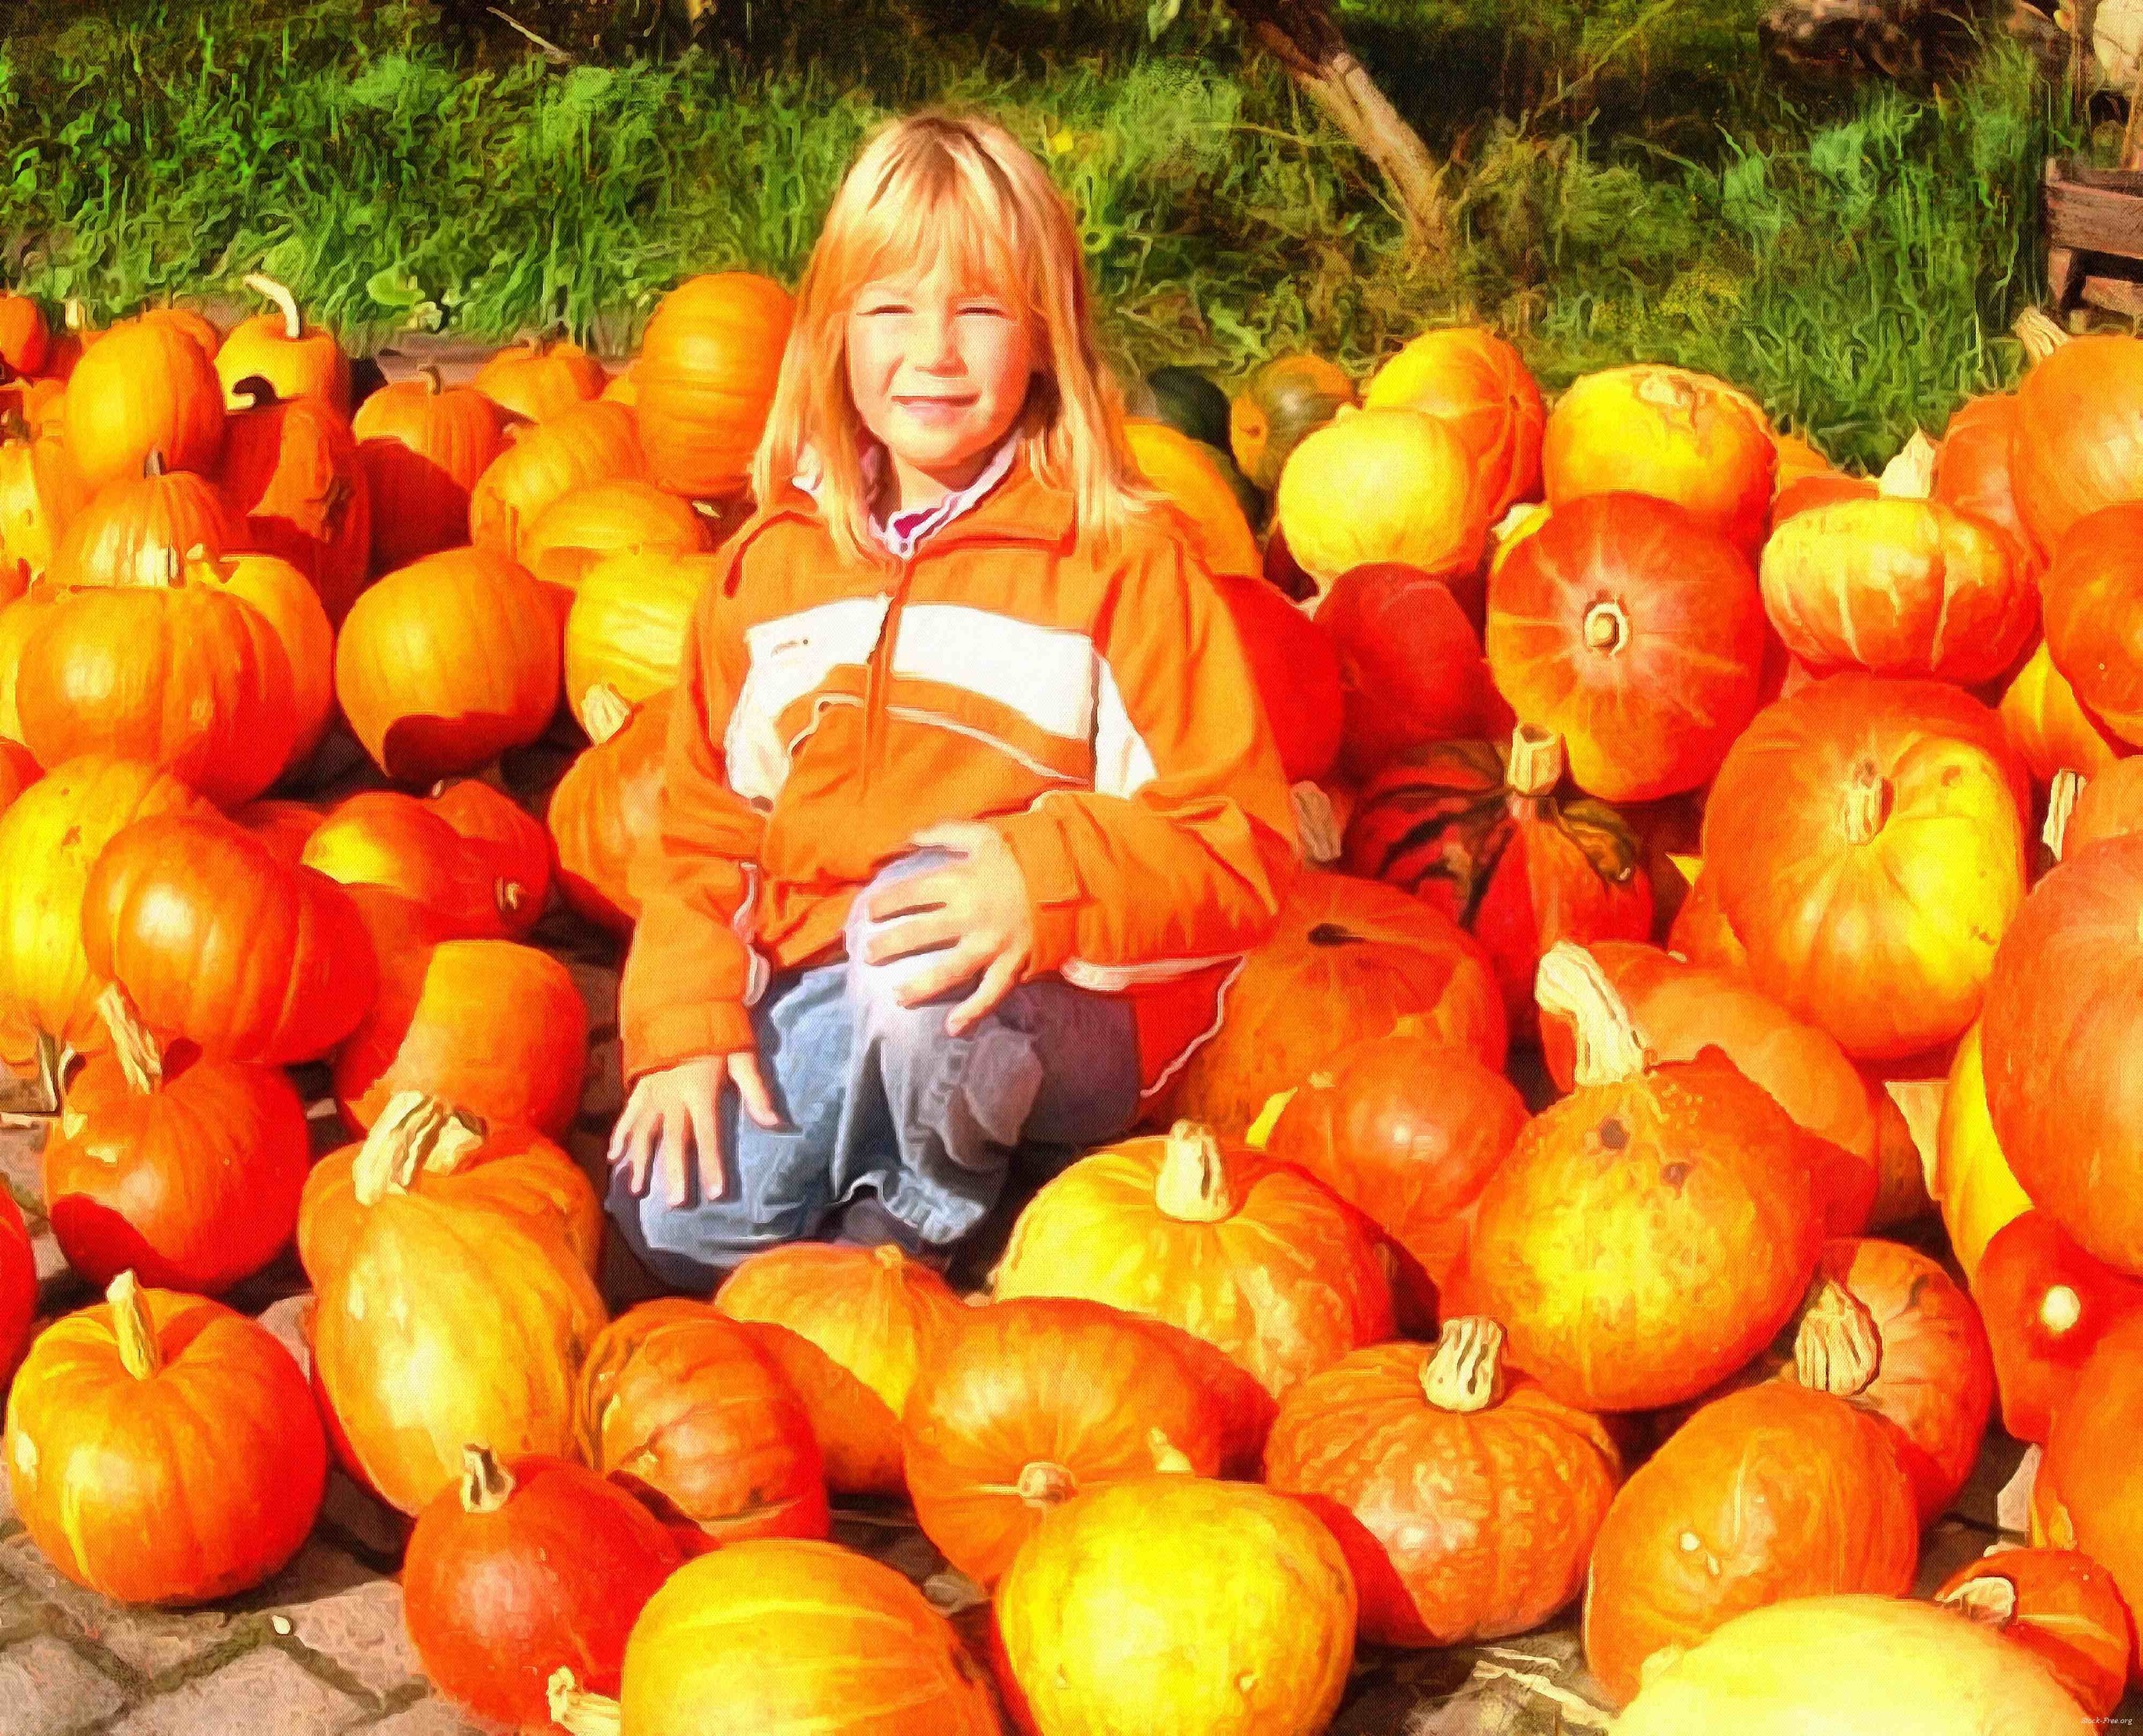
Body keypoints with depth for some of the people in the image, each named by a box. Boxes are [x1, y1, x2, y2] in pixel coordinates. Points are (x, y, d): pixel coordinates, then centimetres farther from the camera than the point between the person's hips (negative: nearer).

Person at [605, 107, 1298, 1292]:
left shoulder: (1122, 559, -4)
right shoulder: (769, 568, 10)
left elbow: (1241, 847, -9)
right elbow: (702, 831, 13)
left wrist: (1046, 885, -28)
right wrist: (686, 1027, -4)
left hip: (1053, 1010, -3)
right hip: (822, 1008, 4)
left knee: (910, 946, -37)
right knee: (671, 1213, -22)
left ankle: (928, 1217, -6)